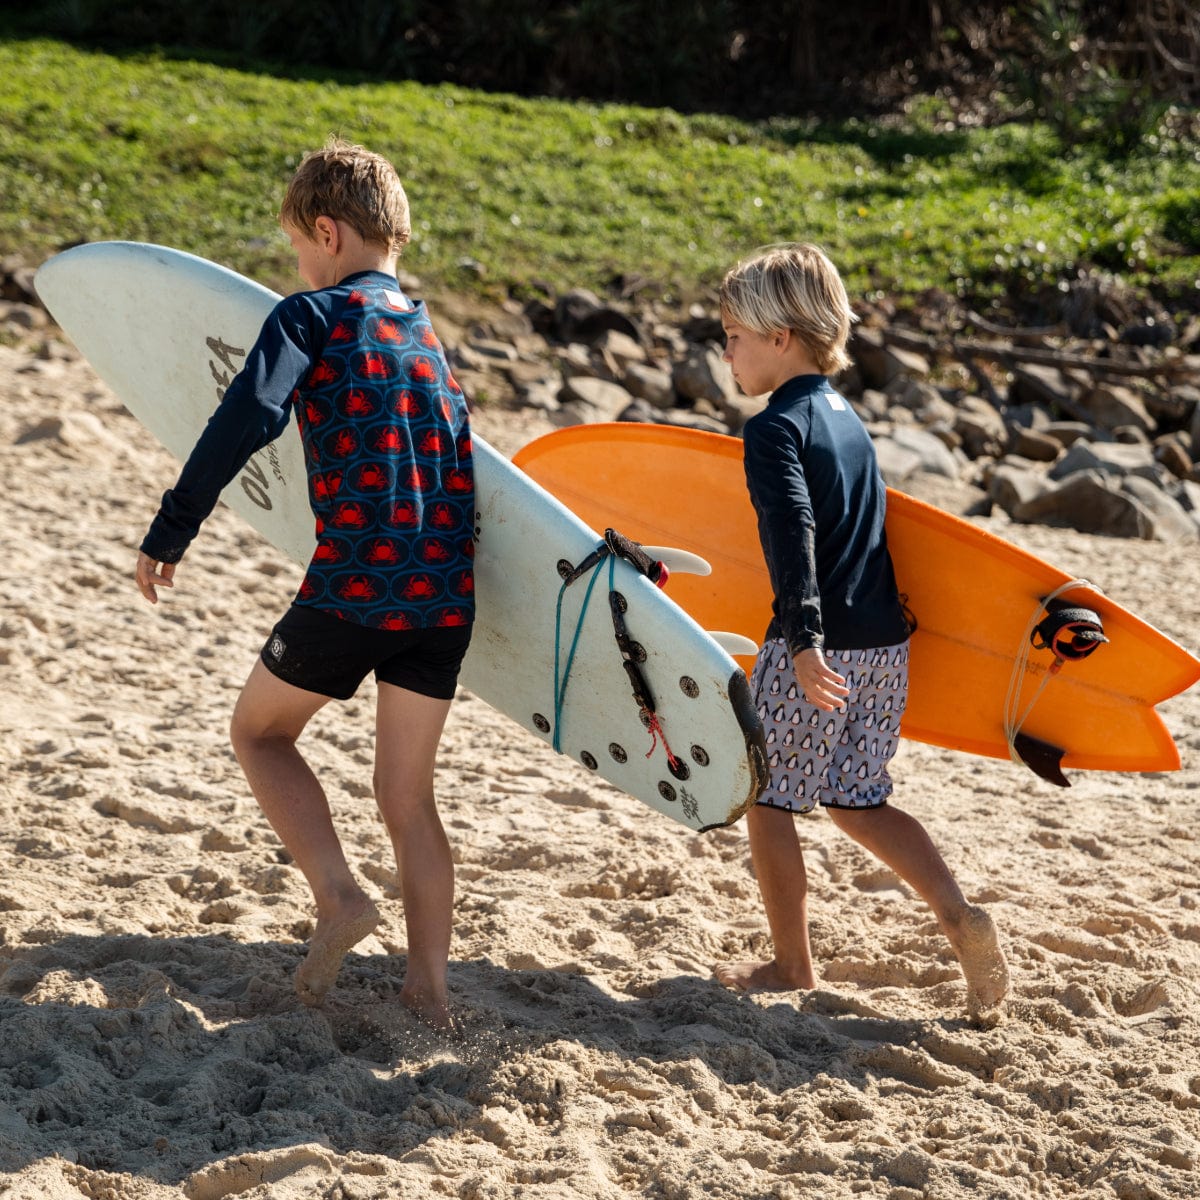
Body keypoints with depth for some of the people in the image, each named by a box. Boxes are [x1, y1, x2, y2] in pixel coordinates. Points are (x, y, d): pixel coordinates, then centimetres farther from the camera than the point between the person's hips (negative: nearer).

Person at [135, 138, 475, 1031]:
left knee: (259, 730, 17)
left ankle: (339, 896, 0)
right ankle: (429, 983, 11)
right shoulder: (427, 333, 18)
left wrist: (168, 537, -10)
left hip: (352, 586, -6)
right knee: (408, 791, 14)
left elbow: (243, 424, -14)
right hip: (444, 594, 6)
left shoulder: (311, 317, -4)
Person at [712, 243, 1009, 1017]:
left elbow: (792, 536, -24)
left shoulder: (776, 429, -11)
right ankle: (960, 916, 1)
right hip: (886, 644, 8)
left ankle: (792, 965, 15)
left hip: (819, 652, -8)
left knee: (768, 798, 8)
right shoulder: (849, 420, 15)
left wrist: (804, 641, -32)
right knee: (857, 802, 17)